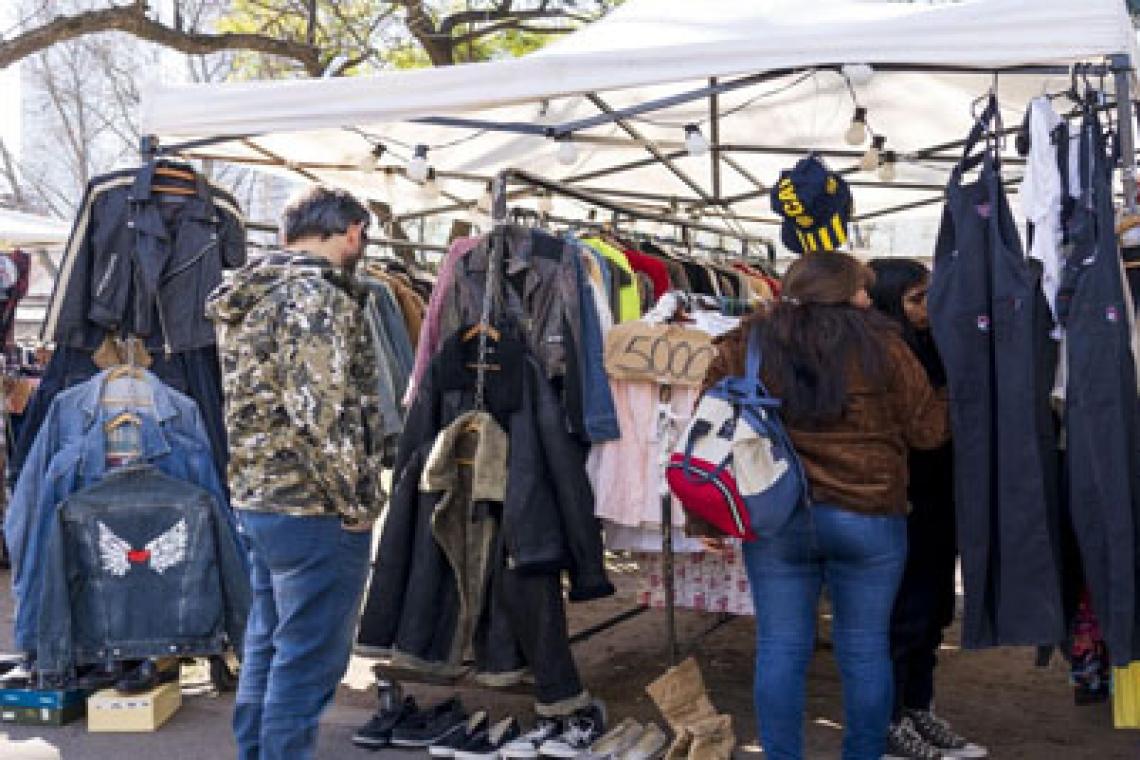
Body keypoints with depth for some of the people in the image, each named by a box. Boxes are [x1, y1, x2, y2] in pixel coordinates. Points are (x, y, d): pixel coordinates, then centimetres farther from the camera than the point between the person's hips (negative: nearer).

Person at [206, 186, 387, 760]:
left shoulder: (250, 293, 13)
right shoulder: (315, 294, -16)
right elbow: (319, 413, -24)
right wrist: (356, 501, -14)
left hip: (257, 497, 10)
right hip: (315, 509, -10)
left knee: (267, 647, 20)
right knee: (308, 662, 1)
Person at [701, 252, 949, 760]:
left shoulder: (745, 343, 4)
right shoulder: (879, 343, -4)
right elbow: (928, 429, 1)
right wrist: (950, 405, 23)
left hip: (772, 518, 2)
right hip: (868, 517, -2)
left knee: (780, 648, 9)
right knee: (865, 649, 11)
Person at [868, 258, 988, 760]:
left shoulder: (931, 348, 9)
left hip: (938, 503, 8)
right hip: (902, 506, -8)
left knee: (931, 611, 14)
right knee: (902, 615, 1)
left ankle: (919, 710, 27)